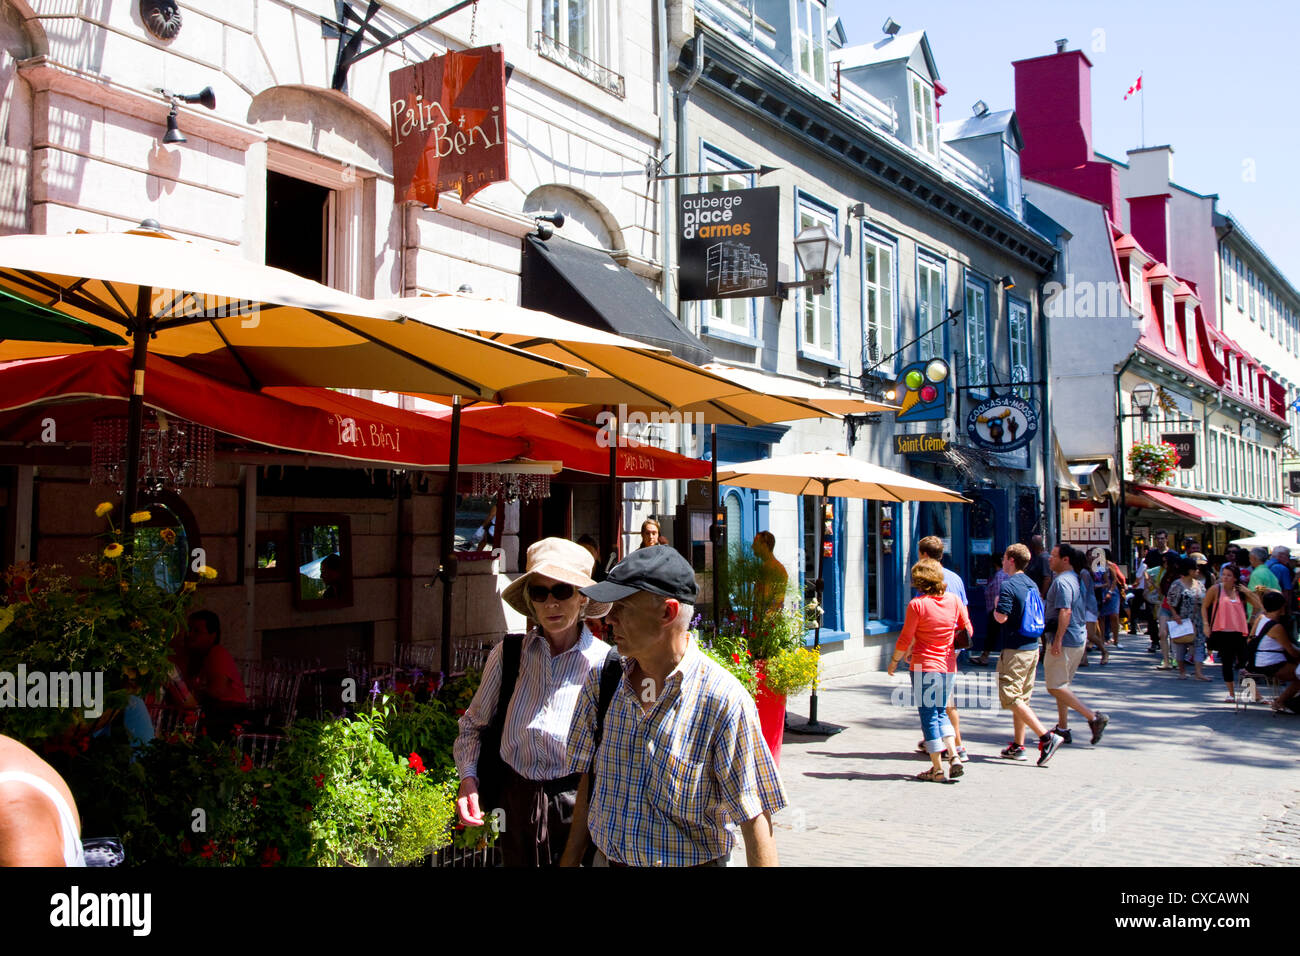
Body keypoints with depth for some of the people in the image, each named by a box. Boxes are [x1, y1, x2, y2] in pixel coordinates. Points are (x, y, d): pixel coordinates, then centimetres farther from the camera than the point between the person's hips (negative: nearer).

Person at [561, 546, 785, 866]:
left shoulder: (725, 701, -20)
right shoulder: (600, 681, -5)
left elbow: (754, 818, -17)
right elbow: (588, 781, 5)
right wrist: (570, 861, 5)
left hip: (691, 862, -4)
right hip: (605, 858, 4)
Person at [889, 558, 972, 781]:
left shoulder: (917, 604, -13)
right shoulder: (953, 600, 0)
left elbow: (905, 639, -9)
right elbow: (967, 629, 10)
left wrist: (894, 661, 5)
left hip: (924, 666, -5)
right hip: (948, 666, 5)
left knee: (929, 715, 4)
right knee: (941, 713, 19)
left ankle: (937, 768, 6)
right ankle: (954, 755, 2)